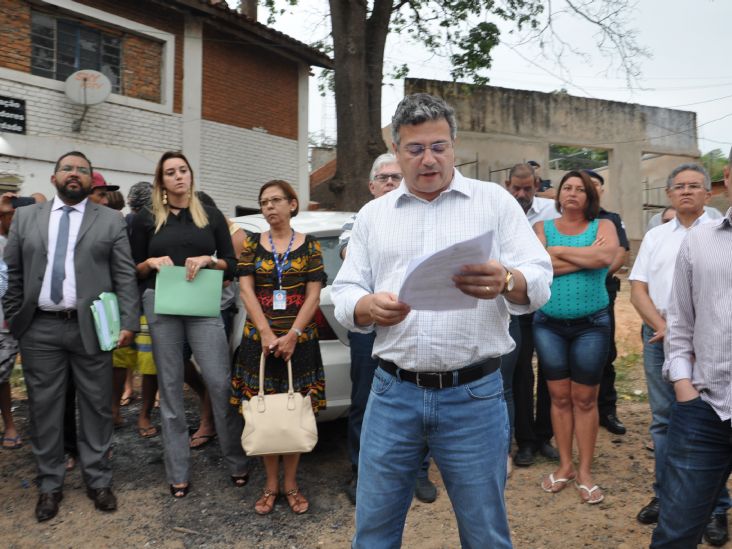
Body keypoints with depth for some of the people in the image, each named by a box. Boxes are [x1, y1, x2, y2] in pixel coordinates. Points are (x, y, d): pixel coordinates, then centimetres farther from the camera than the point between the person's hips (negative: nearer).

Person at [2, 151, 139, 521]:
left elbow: (125, 276, -1)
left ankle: (98, 480, 21)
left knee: (96, 406, 6)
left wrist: (128, 322, -9)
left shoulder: (111, 220, 4)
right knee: (44, 407, 9)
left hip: (91, 327, -1)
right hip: (39, 329, 2)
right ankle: (50, 484, 24)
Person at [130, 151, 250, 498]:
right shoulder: (146, 219, 10)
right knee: (170, 387, 5)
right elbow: (134, 270, 11)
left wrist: (208, 260, -10)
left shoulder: (211, 216, 10)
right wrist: (151, 262, -9)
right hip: (161, 307, 1)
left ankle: (237, 462, 12)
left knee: (220, 383, -5)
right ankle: (178, 473, 15)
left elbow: (231, 265, 8)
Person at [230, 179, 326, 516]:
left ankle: (290, 484, 19)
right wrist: (266, 333, -13)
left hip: (299, 340, -1)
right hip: (259, 339, 1)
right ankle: (271, 485, 20)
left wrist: (292, 335, -13)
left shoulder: (309, 245, 3)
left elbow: (313, 295, -3)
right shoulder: (251, 244, 6)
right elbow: (246, 290, -1)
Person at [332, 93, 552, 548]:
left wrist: (505, 282, -27)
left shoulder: (495, 201, 3)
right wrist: (370, 307, -17)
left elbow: (540, 281, -4)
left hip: (474, 395, -1)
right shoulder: (373, 214, 10)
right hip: (392, 392, 2)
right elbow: (344, 293, 7)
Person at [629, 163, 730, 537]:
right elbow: (638, 289, 7)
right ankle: (665, 496, 23)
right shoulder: (655, 236, 13)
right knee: (664, 420, 11)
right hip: (658, 336, 3)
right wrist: (662, 328, -7)